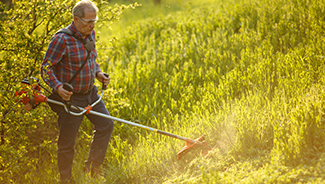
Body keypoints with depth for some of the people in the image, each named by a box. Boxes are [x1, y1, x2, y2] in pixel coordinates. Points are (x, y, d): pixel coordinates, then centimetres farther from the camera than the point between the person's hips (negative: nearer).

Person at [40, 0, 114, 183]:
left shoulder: (90, 34, 2)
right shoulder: (62, 40, -22)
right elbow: (46, 67, -19)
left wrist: (98, 73, 2)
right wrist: (57, 87, -33)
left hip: (90, 93, 7)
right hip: (70, 97, -7)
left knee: (106, 125, 11)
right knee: (67, 141, 3)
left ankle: (93, 165, 26)